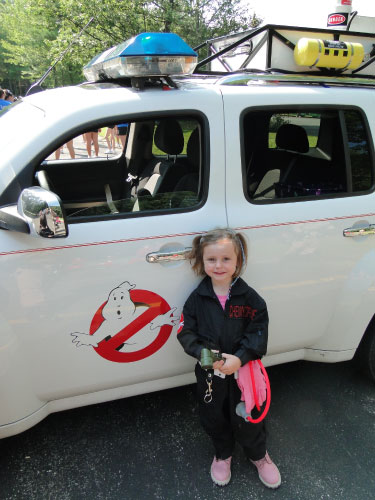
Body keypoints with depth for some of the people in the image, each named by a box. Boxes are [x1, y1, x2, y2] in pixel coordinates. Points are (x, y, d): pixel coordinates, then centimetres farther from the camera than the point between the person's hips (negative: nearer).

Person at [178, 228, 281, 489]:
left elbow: (259, 332, -13)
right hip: (209, 372, 2)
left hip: (243, 369, -1)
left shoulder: (248, 297, -12)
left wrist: (239, 358, -26)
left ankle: (259, 455, 47)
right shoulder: (197, 298, -9)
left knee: (247, 418, 15)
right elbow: (186, 332, -8)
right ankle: (223, 454, 50)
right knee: (213, 418, 20)